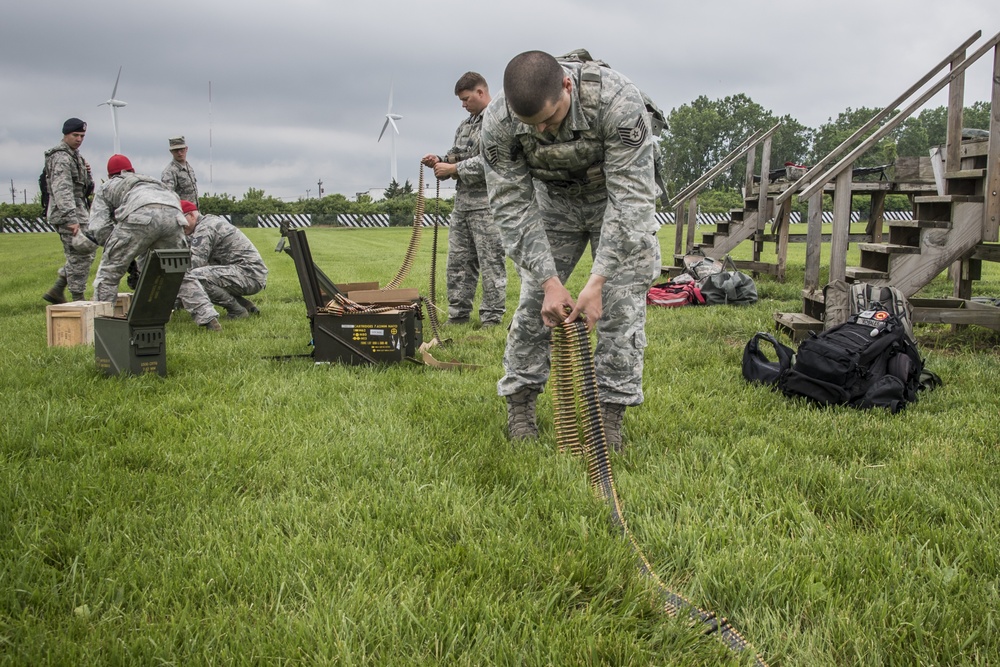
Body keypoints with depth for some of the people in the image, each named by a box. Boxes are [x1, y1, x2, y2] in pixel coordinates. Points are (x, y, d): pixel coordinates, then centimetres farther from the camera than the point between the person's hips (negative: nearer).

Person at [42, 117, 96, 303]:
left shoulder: (75, 156, 18)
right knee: (79, 256, -8)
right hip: (68, 213, -10)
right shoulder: (61, 157, -13)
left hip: (79, 212, 10)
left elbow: (86, 188, 22)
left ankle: (56, 291, 18)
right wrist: (72, 219, -31)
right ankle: (78, 299, -2)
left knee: (87, 252, 15)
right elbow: (62, 191, -24)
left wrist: (87, 172, 2)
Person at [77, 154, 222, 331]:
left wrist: (116, 244, 32)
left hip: (141, 214, -4)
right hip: (173, 215, 4)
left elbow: (99, 228, 17)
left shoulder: (106, 187, 32)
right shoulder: (151, 180, 45)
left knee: (109, 270, 11)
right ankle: (209, 318, 9)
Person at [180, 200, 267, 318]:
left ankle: (238, 311, -10)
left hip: (250, 274, -11)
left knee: (197, 277, -24)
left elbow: (194, 264, -18)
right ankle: (248, 306, 16)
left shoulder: (204, 228, -10)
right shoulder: (211, 220, 21)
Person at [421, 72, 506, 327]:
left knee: (491, 263, -4)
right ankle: (457, 315, 18)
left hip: (487, 203, -9)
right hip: (462, 202, 9)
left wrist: (453, 168, -14)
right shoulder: (466, 124, 19)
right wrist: (440, 161, 4)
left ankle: (491, 318, 1)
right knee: (458, 261, 10)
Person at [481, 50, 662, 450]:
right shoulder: (498, 123, -30)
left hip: (616, 200, -2)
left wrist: (597, 282, -40)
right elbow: (513, 206, -23)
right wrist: (550, 281, -29)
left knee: (621, 303, -10)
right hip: (553, 202, 2)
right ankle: (519, 405, 12)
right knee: (534, 300, -2)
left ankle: (610, 414, 0)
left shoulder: (618, 102, -39)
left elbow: (630, 198, -36)